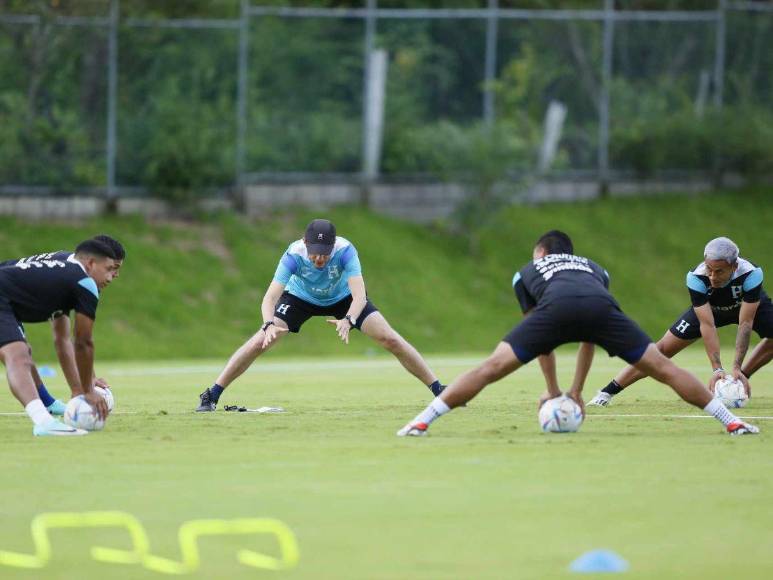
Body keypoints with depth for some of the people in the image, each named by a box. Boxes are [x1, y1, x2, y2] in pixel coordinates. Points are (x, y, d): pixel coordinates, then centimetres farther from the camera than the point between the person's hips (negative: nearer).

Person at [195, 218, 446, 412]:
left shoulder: (345, 250, -36)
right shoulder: (294, 255, -35)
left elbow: (359, 295, -44)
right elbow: (270, 298, -40)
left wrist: (348, 321, -64)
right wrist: (269, 325, -60)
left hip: (342, 298, 0)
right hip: (300, 297, 0)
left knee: (390, 339, -12)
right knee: (260, 342, -16)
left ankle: (440, 391, 0)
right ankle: (211, 395, -3)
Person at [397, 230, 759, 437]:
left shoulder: (527, 272, 40)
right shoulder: (594, 268, 45)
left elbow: (542, 340, 34)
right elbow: (589, 339, 44)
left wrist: (553, 392, 38)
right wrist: (576, 392, 48)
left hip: (556, 307, -2)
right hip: (600, 308, 2)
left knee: (491, 369, 0)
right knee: (662, 368, 11)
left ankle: (422, 421, -8)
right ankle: (730, 421, 9)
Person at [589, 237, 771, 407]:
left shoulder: (751, 275, -41)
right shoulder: (696, 278, -39)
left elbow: (745, 324, -37)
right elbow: (707, 325, -37)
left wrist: (736, 368, -43)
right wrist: (717, 369, -43)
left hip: (751, 305, 1)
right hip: (708, 307, -1)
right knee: (665, 348, -11)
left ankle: (738, 381, -7)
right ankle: (607, 392, -7)